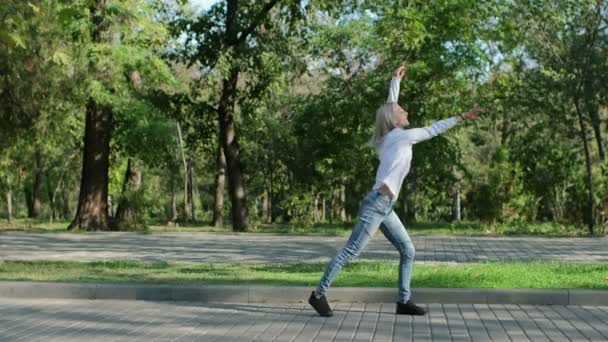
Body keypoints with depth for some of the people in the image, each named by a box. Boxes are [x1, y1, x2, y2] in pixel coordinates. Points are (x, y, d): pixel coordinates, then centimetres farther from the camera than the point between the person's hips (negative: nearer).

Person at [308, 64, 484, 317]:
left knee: (408, 252, 7)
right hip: (376, 204, -10)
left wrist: (396, 80, 36)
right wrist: (461, 117, 1)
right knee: (350, 252, -9)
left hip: (385, 208, 10)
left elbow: (389, 106, 27)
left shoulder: (390, 137, 15)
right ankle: (319, 294, -7)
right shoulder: (399, 136, -5)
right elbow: (432, 130, -3)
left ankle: (404, 301, 8)